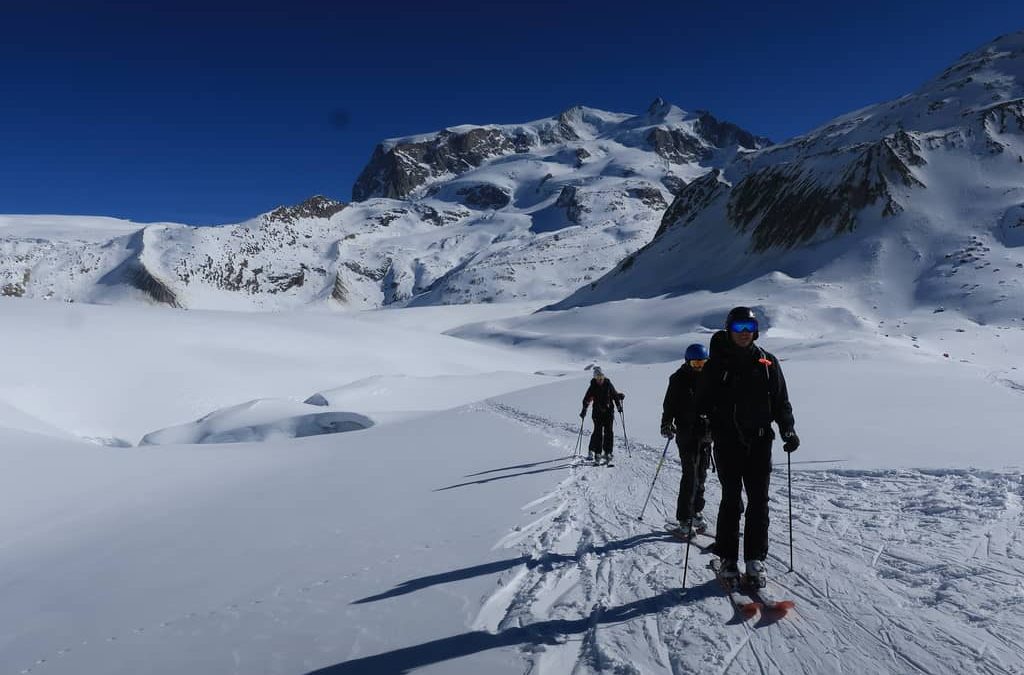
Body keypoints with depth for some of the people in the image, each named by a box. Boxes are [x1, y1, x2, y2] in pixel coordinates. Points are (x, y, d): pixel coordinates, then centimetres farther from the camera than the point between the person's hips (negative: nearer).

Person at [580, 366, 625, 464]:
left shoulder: (608, 385, 2)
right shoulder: (593, 387, -1)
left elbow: (615, 395, 11)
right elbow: (586, 399, 1)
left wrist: (619, 406, 3)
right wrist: (584, 410, -9)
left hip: (609, 411, 1)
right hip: (598, 412, -1)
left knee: (608, 432, -2)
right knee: (598, 432, -6)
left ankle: (607, 452, 5)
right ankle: (597, 453, 1)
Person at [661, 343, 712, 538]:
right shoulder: (679, 379, -4)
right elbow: (669, 404, -6)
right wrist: (666, 424, -18)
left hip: (706, 433, 5)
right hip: (687, 433, -5)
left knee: (701, 474, 10)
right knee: (690, 475, -10)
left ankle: (696, 512, 23)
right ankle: (685, 519, -5)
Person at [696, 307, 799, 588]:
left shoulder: (767, 362, 8)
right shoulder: (717, 363, 2)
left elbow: (781, 401, 11)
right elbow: (703, 400, 3)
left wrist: (789, 430, 1)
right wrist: (701, 426, -12)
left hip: (759, 439, 2)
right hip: (728, 440, -2)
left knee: (759, 500, 2)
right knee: (731, 499, 0)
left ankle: (755, 559, 12)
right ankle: (728, 558, 11)